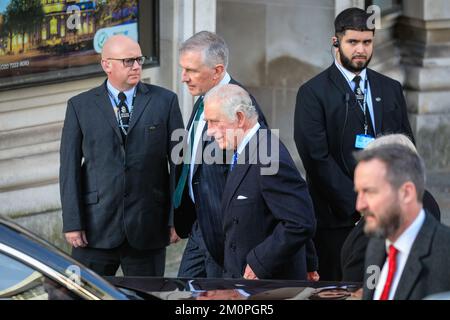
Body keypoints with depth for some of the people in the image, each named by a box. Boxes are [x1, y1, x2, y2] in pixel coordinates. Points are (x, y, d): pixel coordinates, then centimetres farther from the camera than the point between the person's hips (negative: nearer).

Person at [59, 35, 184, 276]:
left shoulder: (165, 101, 6)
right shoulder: (80, 106, 5)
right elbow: (70, 166, 2)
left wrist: (177, 219, -1)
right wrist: (72, 222, -5)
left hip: (148, 227, 0)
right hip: (96, 227, 0)